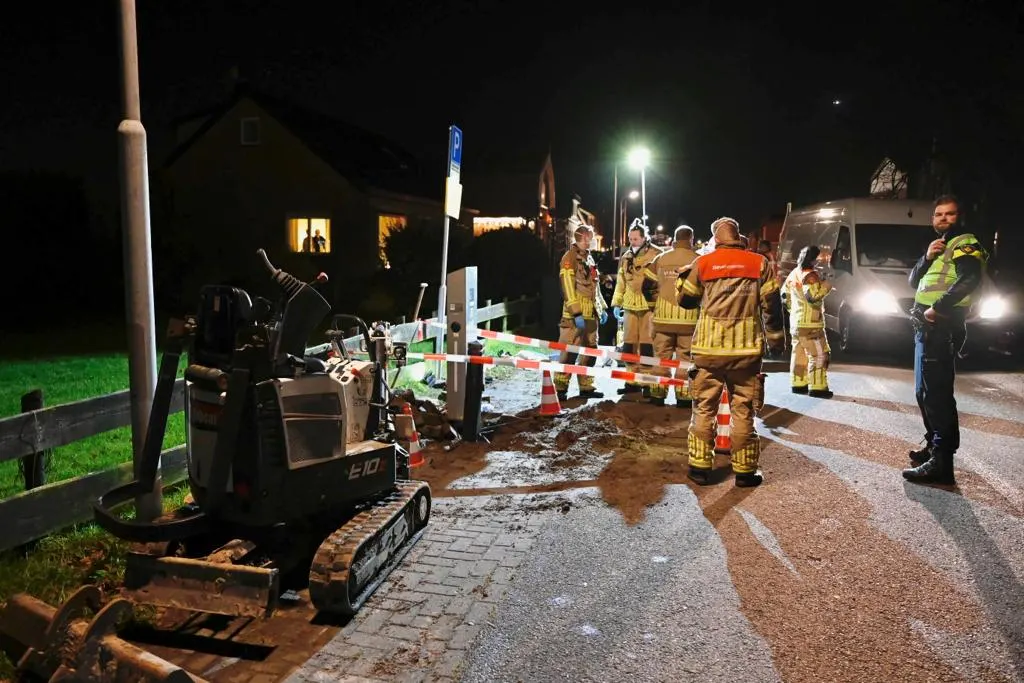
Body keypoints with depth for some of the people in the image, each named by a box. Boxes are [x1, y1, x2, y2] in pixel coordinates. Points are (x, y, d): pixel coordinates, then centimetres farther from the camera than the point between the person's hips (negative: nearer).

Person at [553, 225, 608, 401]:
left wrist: (602, 308, 21)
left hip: (591, 314, 9)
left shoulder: (589, 258, 20)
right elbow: (568, 287, -16)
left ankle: (586, 387, 18)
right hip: (575, 316, -9)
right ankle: (560, 388, -5)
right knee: (569, 353, -9)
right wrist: (576, 313, -21)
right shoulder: (570, 258, -7)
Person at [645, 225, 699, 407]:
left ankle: (658, 393, 13)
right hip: (688, 317, -2)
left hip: (663, 316, 2)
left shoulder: (660, 258, 5)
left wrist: (654, 302, 22)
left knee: (661, 356, 10)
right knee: (685, 358, 4)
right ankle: (683, 396, 6)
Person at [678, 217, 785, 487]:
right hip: (746, 350, 0)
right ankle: (745, 471, 13)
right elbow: (772, 305, 1)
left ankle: (700, 467, 12)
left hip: (708, 348, 0)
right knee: (743, 411, 7)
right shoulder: (759, 263, 1)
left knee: (704, 409, 10)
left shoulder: (703, 263, 2)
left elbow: (686, 300, 12)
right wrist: (776, 339, 11)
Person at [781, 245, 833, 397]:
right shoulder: (810, 275, -16)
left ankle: (798, 384, 18)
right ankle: (817, 387, -6)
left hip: (796, 322, 9)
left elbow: (785, 294, 20)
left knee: (799, 353, 14)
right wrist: (827, 285, -15)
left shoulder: (794, 274, 12)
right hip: (810, 323, -9)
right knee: (818, 354, -5)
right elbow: (813, 296, -27)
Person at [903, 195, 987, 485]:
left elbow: (970, 278, -26)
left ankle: (941, 464, -13)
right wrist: (927, 258, -4)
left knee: (937, 394, -13)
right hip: (928, 328, 10)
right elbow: (914, 281, 15)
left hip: (940, 328, -10)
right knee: (925, 392, 18)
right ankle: (934, 447, 30)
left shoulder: (964, 243, -7)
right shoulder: (940, 246, 22)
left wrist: (936, 308, -22)